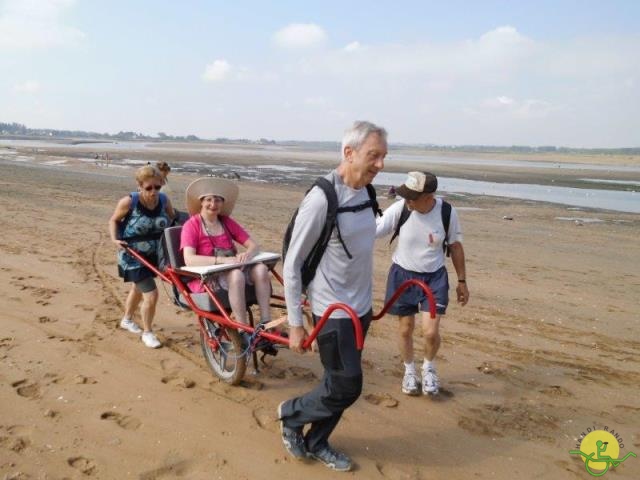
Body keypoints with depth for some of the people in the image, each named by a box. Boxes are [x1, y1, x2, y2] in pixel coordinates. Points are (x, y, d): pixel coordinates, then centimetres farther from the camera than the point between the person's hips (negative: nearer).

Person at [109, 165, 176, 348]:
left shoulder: (164, 200, -11)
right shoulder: (129, 201, -22)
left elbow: (174, 220, 4)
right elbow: (114, 220, -7)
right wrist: (115, 239, -22)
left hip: (153, 255, 6)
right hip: (133, 256, -6)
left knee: (138, 289, 27)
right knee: (151, 295, -12)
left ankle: (127, 319, 53)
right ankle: (147, 332, 11)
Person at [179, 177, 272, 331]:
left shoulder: (227, 222, 10)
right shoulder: (191, 225, -6)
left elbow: (254, 245, 6)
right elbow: (189, 260, -21)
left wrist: (247, 254, -19)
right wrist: (223, 260, -31)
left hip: (232, 270, 5)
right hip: (205, 278, -5)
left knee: (260, 269, -24)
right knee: (236, 275, -35)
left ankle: (266, 325, -24)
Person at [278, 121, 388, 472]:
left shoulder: (364, 192, 2)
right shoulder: (321, 199, -22)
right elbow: (291, 264, -16)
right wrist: (294, 323, -14)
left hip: (361, 307, 8)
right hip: (333, 311, -7)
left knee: (343, 383, 16)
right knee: (345, 387, 0)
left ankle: (316, 443, 35)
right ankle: (290, 413, 26)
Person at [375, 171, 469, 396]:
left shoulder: (447, 212, -16)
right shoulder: (398, 209, -20)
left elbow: (455, 246, -1)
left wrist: (462, 281, 5)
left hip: (434, 277, 0)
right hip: (403, 275, 0)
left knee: (431, 332, -8)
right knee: (406, 329, 12)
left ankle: (429, 368, 27)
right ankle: (409, 371, 40)